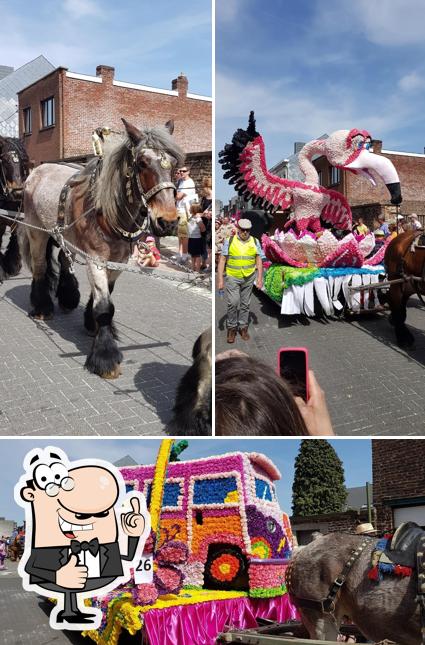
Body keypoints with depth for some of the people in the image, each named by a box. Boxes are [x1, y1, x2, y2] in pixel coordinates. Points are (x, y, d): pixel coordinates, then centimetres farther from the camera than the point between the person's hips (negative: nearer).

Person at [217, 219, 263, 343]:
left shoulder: (255, 242, -2)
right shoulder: (229, 241, -8)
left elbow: (259, 261, 1)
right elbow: (222, 260, -7)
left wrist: (260, 278, -5)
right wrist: (220, 279, -11)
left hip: (248, 278, 2)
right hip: (232, 277, -2)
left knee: (245, 304, 9)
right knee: (233, 303, -10)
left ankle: (243, 327, 21)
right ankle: (231, 328, 5)